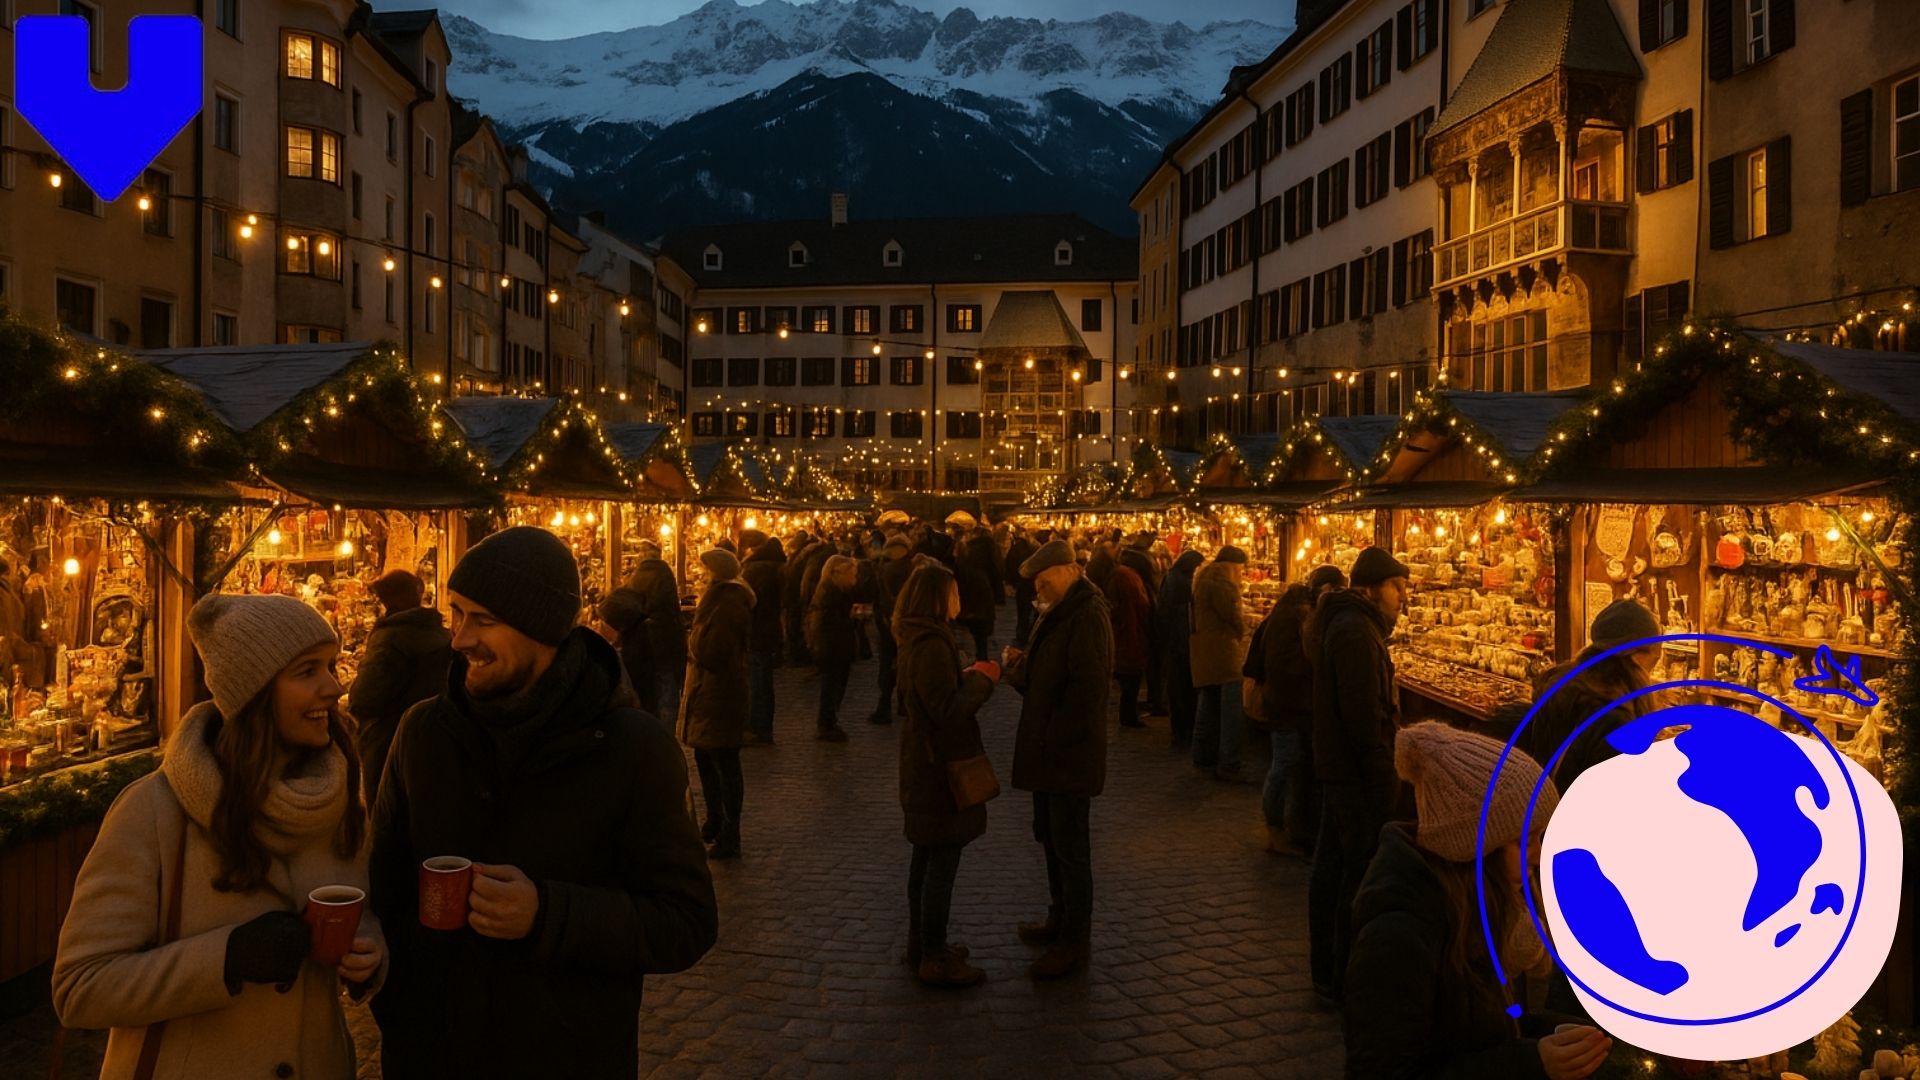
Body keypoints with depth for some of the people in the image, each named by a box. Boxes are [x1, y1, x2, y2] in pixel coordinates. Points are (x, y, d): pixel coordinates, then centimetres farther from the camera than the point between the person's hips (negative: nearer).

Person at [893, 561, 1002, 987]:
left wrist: (972, 677, 3)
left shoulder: (918, 640, 8)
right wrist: (980, 680, -13)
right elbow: (949, 711, -26)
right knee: (942, 863, -1)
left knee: (927, 857, 19)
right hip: (939, 767, -10)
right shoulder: (932, 646, -23)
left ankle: (922, 944, 31)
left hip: (924, 764, 10)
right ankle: (934, 959, 9)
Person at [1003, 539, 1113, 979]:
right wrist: (1022, 667, 0)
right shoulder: (1057, 613, 15)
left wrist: (1056, 739, -20)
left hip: (1071, 756, -10)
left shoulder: (1088, 617, -18)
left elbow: (1087, 688, -24)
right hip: (1048, 751, 10)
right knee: (1049, 836, 19)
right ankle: (1061, 919, 34)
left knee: (1069, 845, -1)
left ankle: (1075, 941, 9)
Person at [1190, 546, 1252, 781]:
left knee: (1209, 706, 18)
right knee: (1232, 711, -9)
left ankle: (1204, 757, 27)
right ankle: (1228, 764, -10)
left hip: (1205, 654, 10)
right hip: (1224, 654, -10)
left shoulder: (1204, 581, 15)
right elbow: (1235, 619, -17)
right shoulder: (1222, 585, -16)